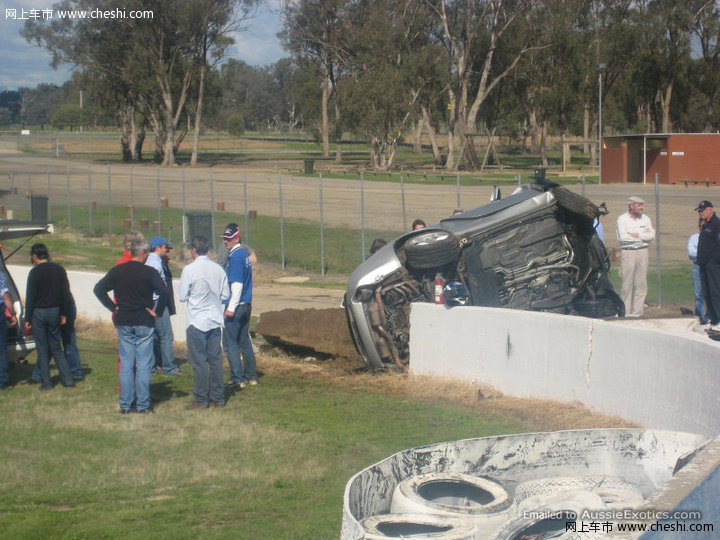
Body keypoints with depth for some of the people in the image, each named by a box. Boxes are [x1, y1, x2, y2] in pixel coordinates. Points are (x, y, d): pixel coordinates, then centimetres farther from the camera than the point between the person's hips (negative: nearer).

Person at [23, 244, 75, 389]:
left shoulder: (35, 272, -11)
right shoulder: (59, 270, 3)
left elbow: (30, 297, -10)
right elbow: (65, 294, 6)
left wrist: (27, 319, -6)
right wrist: (64, 314, 12)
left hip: (39, 312, -4)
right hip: (54, 312, 4)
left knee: (42, 349, 3)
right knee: (56, 347, 13)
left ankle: (46, 382, 4)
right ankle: (67, 379, 5)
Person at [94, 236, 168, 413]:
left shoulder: (117, 271, 3)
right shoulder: (149, 272, -8)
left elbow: (98, 289, 3)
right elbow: (163, 292, -20)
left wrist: (112, 307, 5)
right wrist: (156, 310, -7)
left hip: (124, 323, 3)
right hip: (144, 323, -3)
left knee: (126, 365, 8)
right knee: (143, 364, 2)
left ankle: (125, 404, 8)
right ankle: (142, 404, 3)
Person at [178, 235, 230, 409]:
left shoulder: (190, 269, -13)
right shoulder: (218, 269, 1)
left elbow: (182, 296, -9)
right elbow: (225, 295, 6)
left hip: (197, 321, -5)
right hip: (215, 321, 5)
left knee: (199, 361, 1)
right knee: (215, 359, 11)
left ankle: (201, 399, 3)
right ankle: (218, 398, 15)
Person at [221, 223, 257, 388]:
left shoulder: (235, 256, -14)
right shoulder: (244, 254, 15)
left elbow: (237, 283, -20)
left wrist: (231, 307, -21)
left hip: (236, 305, -10)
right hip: (246, 305, 10)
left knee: (230, 342, -5)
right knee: (244, 341, 15)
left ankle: (237, 378, -7)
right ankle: (251, 376, 18)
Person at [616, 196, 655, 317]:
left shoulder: (645, 218, 12)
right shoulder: (622, 219, -1)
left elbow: (651, 235, 0)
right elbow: (623, 237, -14)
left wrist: (635, 235, -8)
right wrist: (643, 235, -6)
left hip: (643, 252, 4)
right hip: (628, 252, -4)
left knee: (641, 283, 1)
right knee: (627, 283, -4)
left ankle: (637, 311, 6)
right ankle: (626, 312, 0)